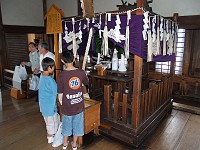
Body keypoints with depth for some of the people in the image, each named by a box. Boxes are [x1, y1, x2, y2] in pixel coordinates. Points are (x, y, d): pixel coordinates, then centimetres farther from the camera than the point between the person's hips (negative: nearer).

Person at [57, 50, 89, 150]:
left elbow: (60, 94, -12)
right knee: (77, 124, 20)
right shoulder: (81, 72, -12)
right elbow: (87, 83, 8)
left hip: (67, 106, -1)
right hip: (79, 105, 2)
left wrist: (61, 103, 6)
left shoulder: (61, 75, -19)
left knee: (66, 124, 21)